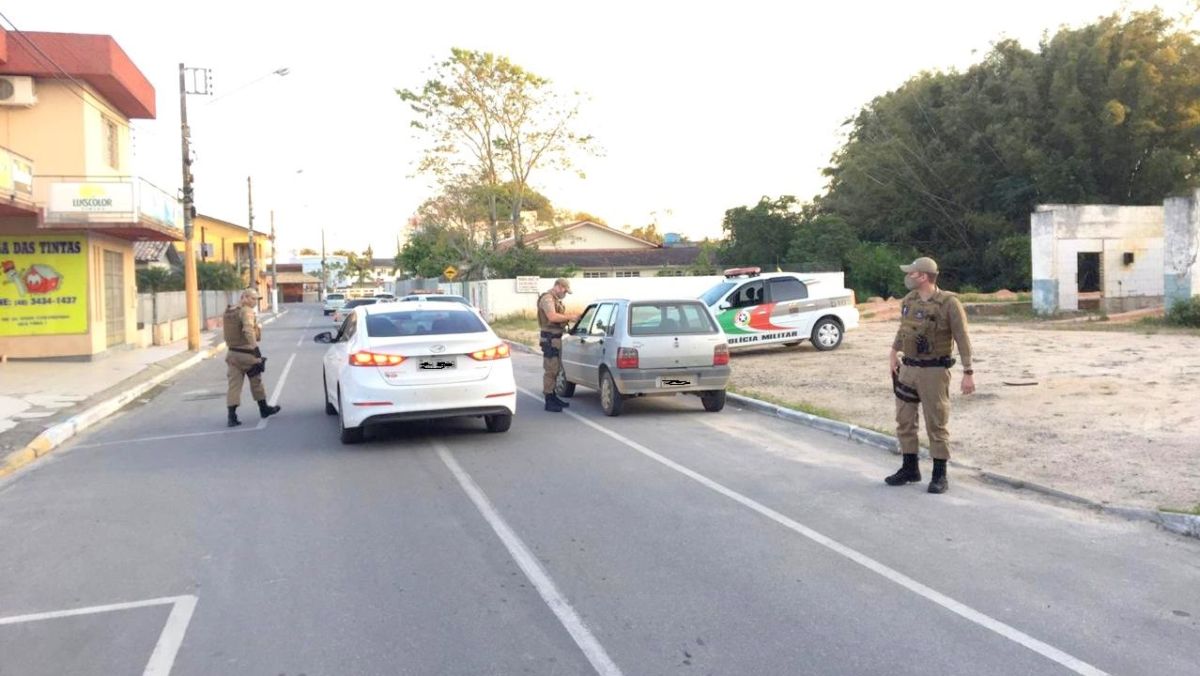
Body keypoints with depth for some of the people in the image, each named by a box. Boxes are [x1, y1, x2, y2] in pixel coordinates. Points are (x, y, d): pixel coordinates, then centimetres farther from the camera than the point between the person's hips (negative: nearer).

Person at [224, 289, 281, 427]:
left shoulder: (229, 311, 12)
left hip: (233, 353, 7)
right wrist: (255, 347, -30)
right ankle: (264, 409, 28)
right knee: (256, 381, 12)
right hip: (246, 353, -7)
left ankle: (232, 416, -4)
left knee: (234, 384, 2)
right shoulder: (247, 311, -15)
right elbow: (248, 331, -29)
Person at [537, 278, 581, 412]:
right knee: (550, 370, -10)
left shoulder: (556, 299, 19)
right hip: (549, 338, -11)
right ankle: (549, 402, -8)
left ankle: (553, 397, 25)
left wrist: (571, 316, 8)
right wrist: (569, 317, -18)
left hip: (556, 337, 11)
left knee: (555, 368, 16)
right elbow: (552, 317, -27)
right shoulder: (547, 298, -14)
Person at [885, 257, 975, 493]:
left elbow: (963, 339, -12)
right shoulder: (909, 300, 5)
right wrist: (893, 353, 24)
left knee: (936, 424, 1)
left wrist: (968, 373, -14)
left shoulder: (949, 303, -13)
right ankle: (910, 468, 25)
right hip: (908, 368, 6)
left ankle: (940, 476, 11)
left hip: (934, 371, -6)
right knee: (904, 421, 11)